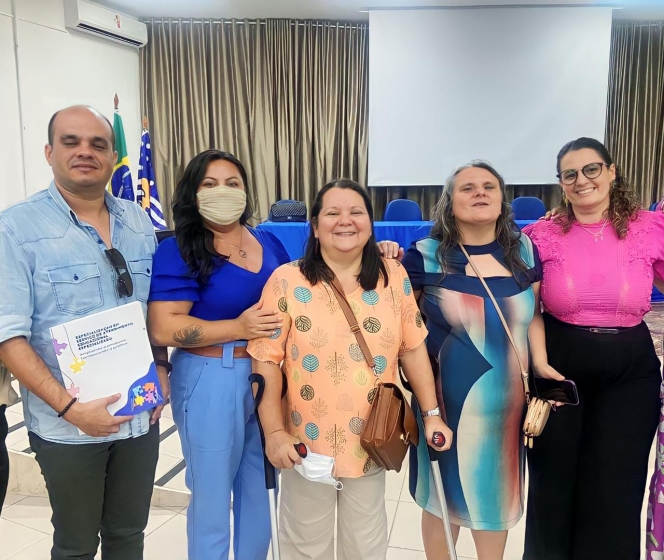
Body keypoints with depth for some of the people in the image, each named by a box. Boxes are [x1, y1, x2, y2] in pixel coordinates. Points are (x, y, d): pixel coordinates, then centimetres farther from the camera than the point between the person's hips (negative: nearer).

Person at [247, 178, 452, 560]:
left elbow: (413, 348, 3)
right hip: (306, 443, -2)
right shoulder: (287, 282, -12)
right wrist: (275, 432, -13)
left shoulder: (394, 277, -3)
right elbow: (266, 361, -10)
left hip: (371, 443, 2)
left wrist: (432, 413, 2)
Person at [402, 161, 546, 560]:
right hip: (447, 401, -3)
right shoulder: (426, 256, -11)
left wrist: (540, 365, -3)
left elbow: (534, 315, 9)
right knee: (445, 492, 16)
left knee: (495, 493, 21)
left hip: (508, 402, 4)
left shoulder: (524, 250, 1)